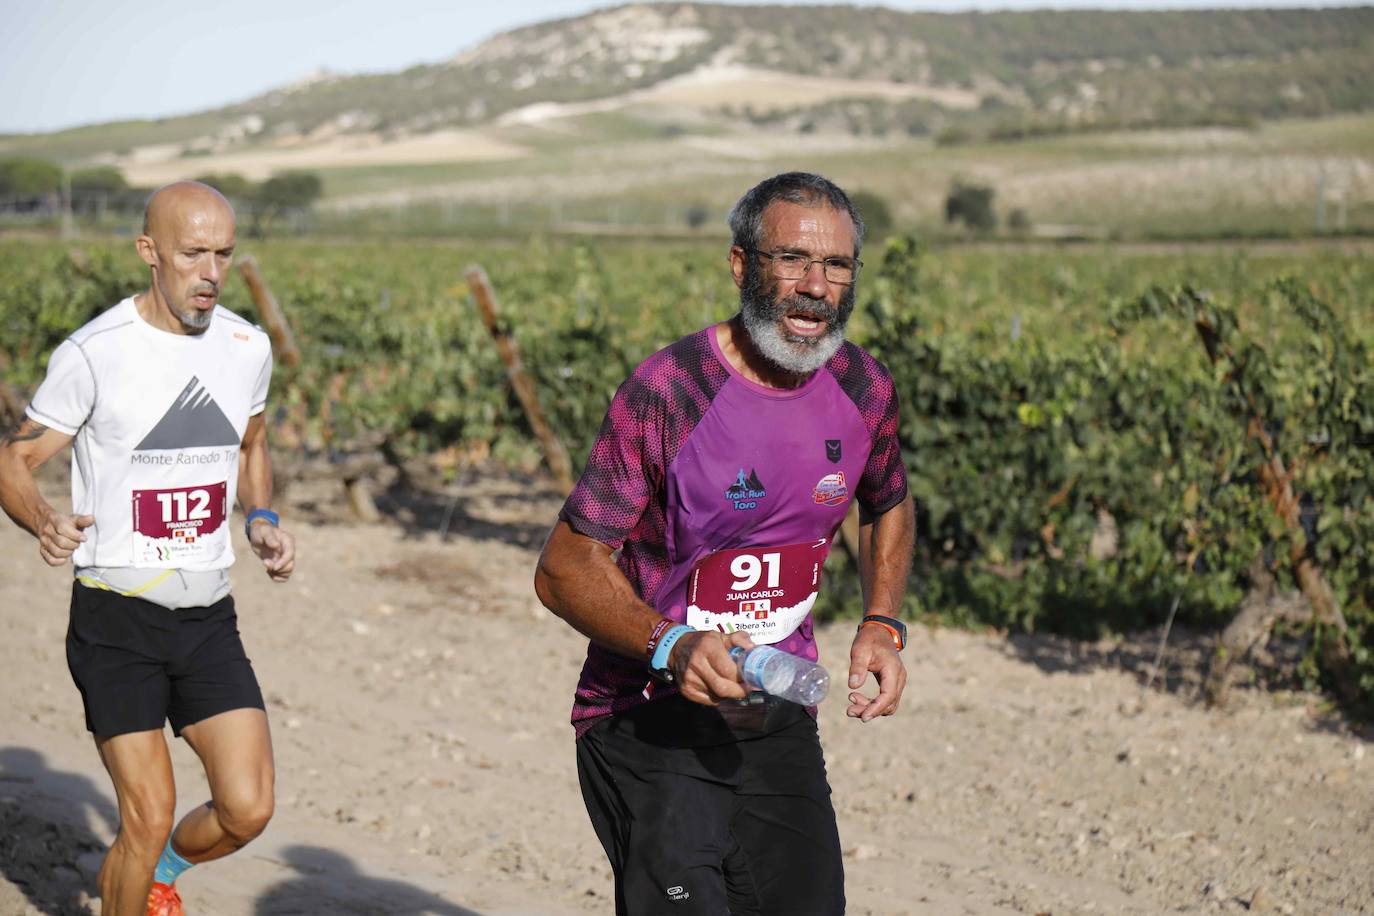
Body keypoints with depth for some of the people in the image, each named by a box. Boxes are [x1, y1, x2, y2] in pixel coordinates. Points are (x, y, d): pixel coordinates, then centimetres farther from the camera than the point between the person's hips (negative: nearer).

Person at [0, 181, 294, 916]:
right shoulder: (95, 353, -13)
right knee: (148, 819, -7)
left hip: (209, 616, 5)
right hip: (116, 616, -4)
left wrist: (262, 521, 3)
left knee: (247, 810, -1)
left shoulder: (248, 347, 3)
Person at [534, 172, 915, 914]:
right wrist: (671, 646, -30)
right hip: (649, 730, -6)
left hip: (779, 724, 6)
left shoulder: (864, 390, 0)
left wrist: (881, 624, 5)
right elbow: (563, 570, -15)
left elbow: (888, 509, 22)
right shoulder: (666, 391, -17)